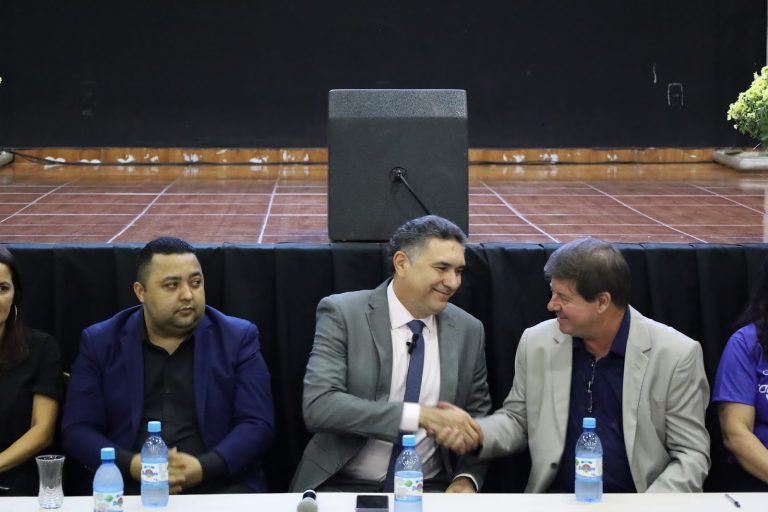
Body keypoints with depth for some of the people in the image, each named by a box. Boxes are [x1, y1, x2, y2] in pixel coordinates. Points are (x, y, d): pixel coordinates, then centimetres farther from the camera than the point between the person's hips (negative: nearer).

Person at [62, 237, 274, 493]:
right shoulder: (100, 343, 10)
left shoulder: (238, 339, 9)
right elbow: (77, 429, 6)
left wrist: (204, 467, -14)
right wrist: (133, 465, -12)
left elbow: (258, 424, 3)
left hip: (217, 484, 1)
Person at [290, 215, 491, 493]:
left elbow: (477, 415, 15)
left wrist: (467, 479, -6)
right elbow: (318, 406, -18)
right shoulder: (342, 313, -6)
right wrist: (420, 415, -25)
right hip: (344, 487, -3)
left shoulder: (469, 331, 6)